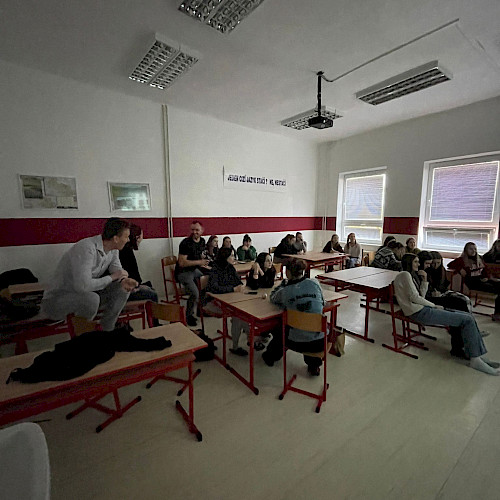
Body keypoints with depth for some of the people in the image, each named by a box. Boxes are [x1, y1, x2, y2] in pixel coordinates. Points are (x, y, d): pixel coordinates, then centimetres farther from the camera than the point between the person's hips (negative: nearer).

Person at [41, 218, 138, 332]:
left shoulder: (113, 249, -4)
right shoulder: (87, 248, -30)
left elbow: (118, 270, 6)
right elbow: (83, 286, -38)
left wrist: (124, 281, -19)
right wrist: (112, 277, -24)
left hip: (84, 294, 8)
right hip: (55, 300, -8)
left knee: (123, 289, -7)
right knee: (92, 299, -36)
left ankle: (107, 331, 6)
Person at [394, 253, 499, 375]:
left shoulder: (411, 275, 21)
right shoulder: (405, 274, -10)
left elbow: (422, 296, 15)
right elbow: (414, 297, -16)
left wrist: (424, 280, 6)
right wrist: (434, 305, -4)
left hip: (423, 309, 10)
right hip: (419, 313, -10)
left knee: (468, 316, 5)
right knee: (467, 320, -11)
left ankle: (480, 356, 6)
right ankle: (475, 360, -2)